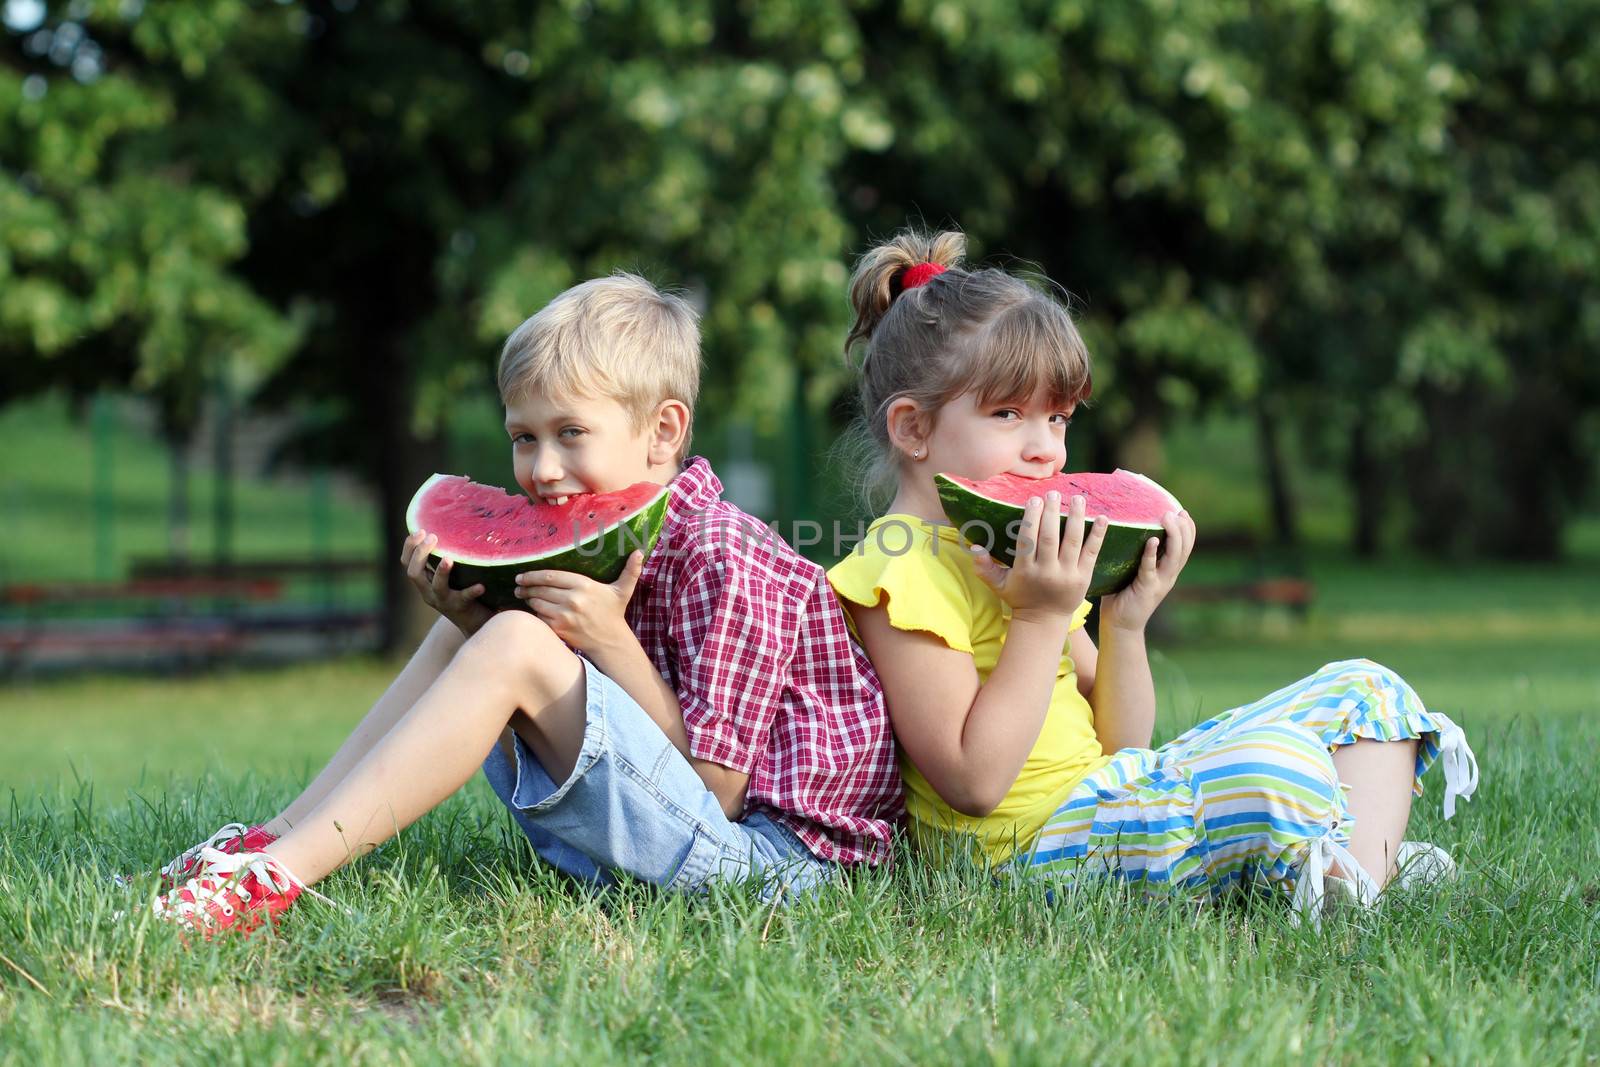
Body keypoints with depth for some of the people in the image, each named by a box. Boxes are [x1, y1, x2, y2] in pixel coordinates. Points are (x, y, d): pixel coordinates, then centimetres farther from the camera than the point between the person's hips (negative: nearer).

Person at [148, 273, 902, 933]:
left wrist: (609, 642, -23)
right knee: (471, 632, 7)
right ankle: (279, 838, 2)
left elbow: (714, 790, -19)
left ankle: (280, 871, -23)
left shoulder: (725, 562, -17)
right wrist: (471, 618, -9)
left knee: (516, 647, -23)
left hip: (769, 847, -9)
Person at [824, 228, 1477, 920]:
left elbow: (1115, 746, 14)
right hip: (1029, 843, -10)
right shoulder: (899, 576, -13)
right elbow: (974, 784, -21)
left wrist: (1124, 624, -2)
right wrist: (1042, 619, -19)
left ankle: (1364, 871, -12)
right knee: (1277, 760, -35)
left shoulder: (1024, 553, 17)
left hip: (1111, 797, 10)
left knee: (1364, 692, 11)